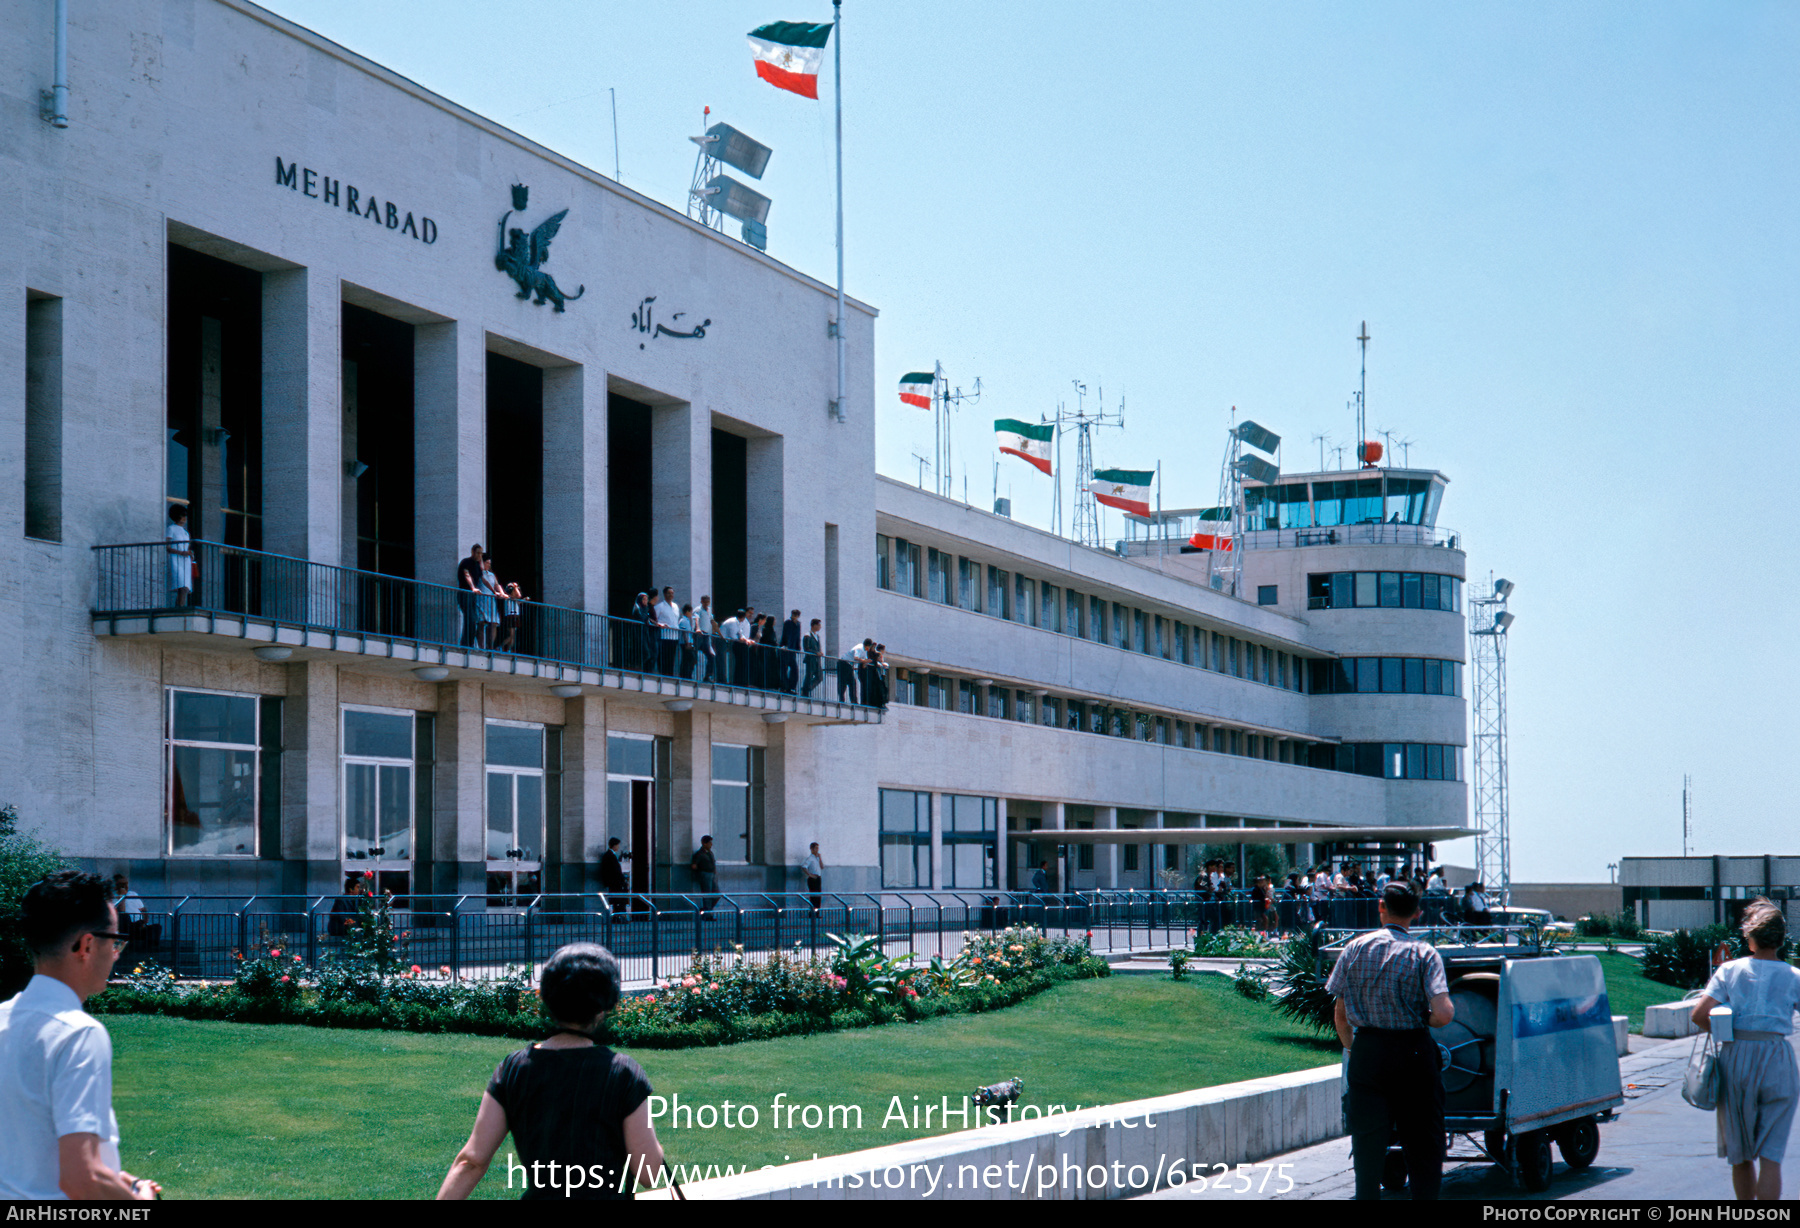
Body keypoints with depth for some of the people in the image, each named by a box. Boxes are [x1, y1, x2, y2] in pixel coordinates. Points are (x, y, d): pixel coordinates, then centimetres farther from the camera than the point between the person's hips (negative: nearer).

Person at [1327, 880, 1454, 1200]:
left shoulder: (1356, 948, 1)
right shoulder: (1424, 954, -6)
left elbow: (1339, 1013, 3)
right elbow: (1443, 1014, -18)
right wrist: (1423, 1021, 4)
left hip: (1367, 1051, 2)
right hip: (1413, 1051, -2)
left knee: (1368, 1140, 8)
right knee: (1423, 1141, 8)